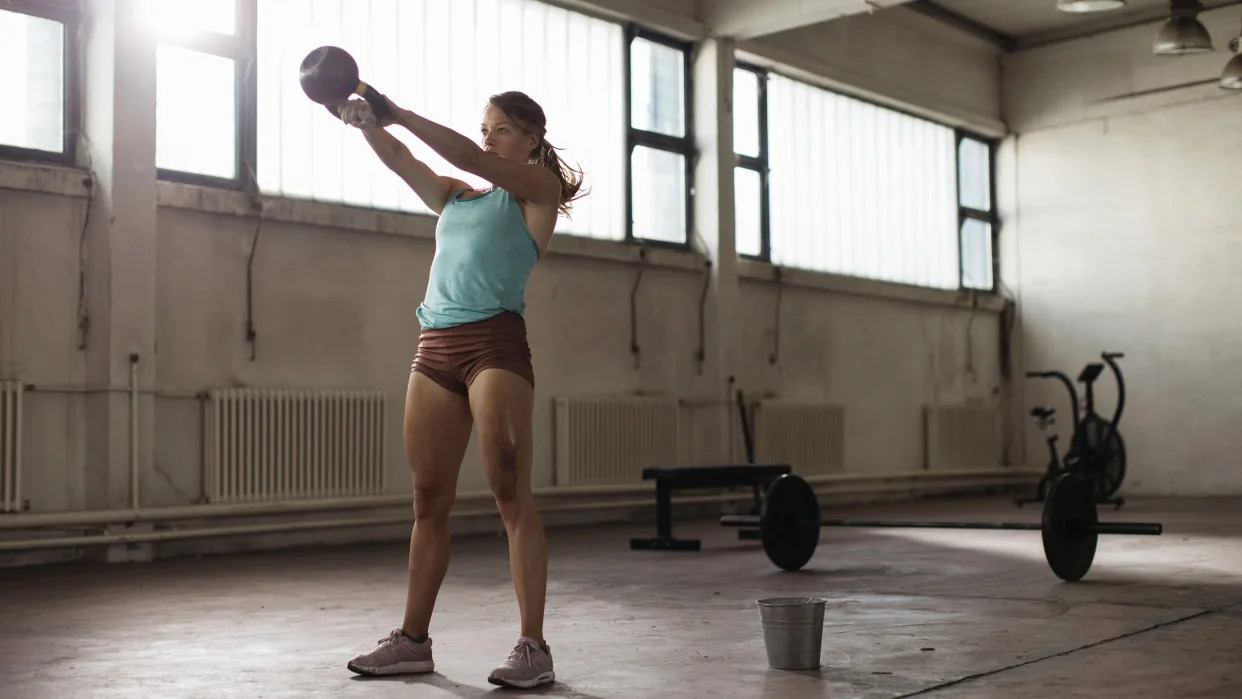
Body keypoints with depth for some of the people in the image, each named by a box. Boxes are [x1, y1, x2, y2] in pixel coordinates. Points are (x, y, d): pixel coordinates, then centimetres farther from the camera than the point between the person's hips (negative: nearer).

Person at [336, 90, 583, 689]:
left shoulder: (539, 189, 7)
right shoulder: (453, 196, 24)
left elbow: (469, 158, -6)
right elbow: (399, 160, 12)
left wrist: (396, 112, -8)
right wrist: (364, 119, -6)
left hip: (496, 343, -6)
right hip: (435, 347, 6)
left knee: (511, 495, -10)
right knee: (428, 501, 7)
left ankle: (533, 648, -8)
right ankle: (413, 640, 14)